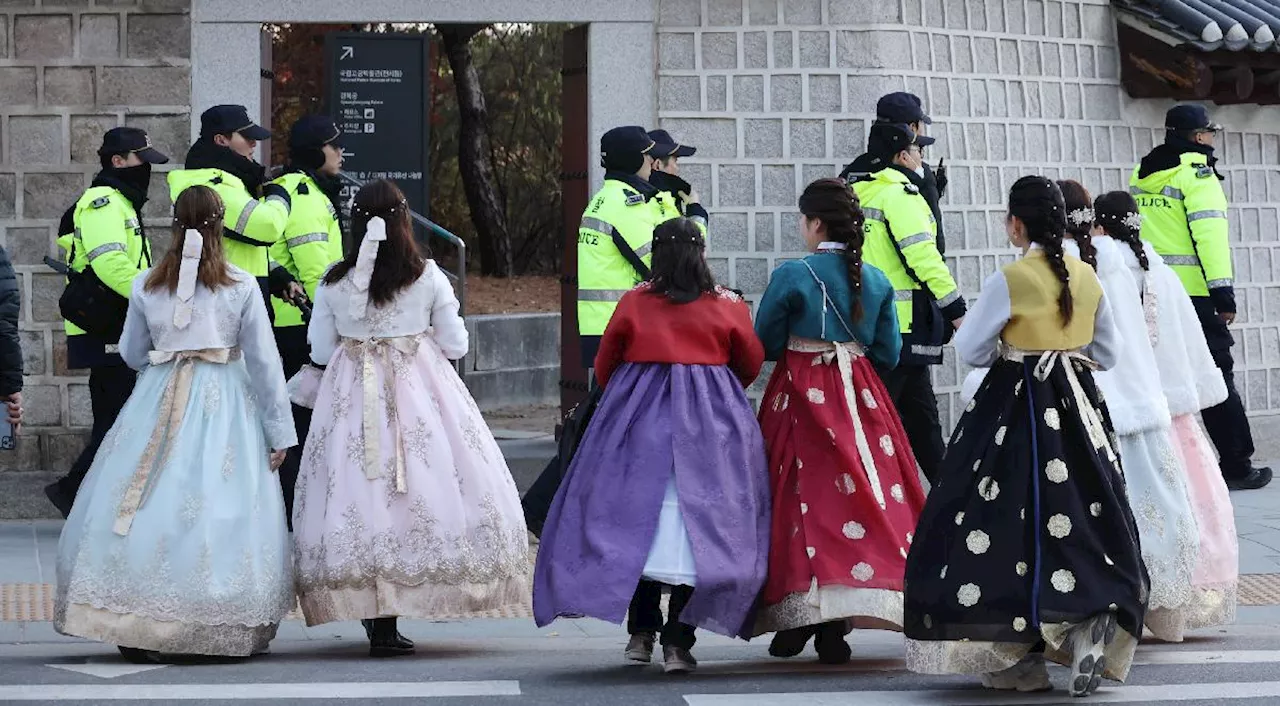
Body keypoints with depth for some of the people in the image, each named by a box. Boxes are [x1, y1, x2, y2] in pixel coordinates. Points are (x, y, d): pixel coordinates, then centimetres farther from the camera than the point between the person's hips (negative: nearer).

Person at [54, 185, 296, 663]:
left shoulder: (146, 286, 2)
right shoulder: (241, 287, -3)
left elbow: (131, 353, 12)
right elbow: (265, 362, -1)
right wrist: (280, 432, 5)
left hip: (159, 402, 1)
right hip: (225, 405, -1)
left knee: (152, 510, 3)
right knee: (222, 510, 1)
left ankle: (136, 628, -2)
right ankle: (226, 629, 0)